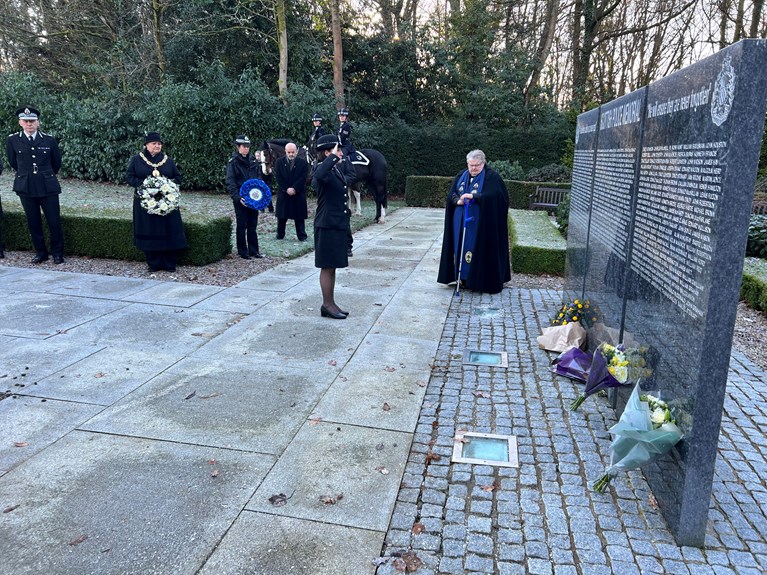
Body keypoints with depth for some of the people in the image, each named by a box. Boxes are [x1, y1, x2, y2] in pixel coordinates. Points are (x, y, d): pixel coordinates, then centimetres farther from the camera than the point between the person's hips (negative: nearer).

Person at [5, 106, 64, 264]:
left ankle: (58, 253, 13)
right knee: (33, 223, 8)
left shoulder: (49, 140, 0)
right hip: (25, 188, 1)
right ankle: (40, 252, 21)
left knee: (54, 222, -1)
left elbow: (56, 163, 13)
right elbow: (13, 163, 15)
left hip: (48, 187, -1)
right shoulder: (12, 140, 2)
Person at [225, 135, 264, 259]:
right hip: (240, 200, -4)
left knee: (253, 226, 10)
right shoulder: (233, 162, -5)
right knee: (242, 226, 4)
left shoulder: (253, 161, 10)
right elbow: (230, 182, -10)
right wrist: (237, 197, -22)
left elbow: (259, 177, 14)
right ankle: (243, 252, 12)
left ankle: (254, 250, 18)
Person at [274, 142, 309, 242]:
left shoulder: (303, 162, 0)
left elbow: (303, 178, -7)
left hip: (299, 194, -1)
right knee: (281, 216, 7)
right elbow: (279, 178, -2)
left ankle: (302, 236, 7)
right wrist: (286, 189, -12)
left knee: (299, 216, 2)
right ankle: (280, 234, 19)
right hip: (283, 193, 1)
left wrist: (294, 189, -16)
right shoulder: (279, 162, 4)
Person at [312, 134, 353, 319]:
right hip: (327, 226, -9)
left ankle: (331, 303, 22)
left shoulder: (337, 171, 11)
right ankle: (327, 305, 11)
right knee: (327, 267, 1)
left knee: (332, 267, 14)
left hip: (338, 225, 9)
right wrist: (333, 156, -31)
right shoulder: (323, 171, -16)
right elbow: (319, 176, -41)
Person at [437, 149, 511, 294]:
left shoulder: (491, 177, -6)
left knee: (479, 250, -5)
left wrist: (473, 196, -27)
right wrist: (458, 200, -13)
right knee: (462, 248, 6)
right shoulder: (462, 176, 12)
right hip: (461, 223, 6)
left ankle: (481, 281, 2)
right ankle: (464, 277, 14)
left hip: (481, 223, -6)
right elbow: (451, 194, 8)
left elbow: (492, 196, -19)